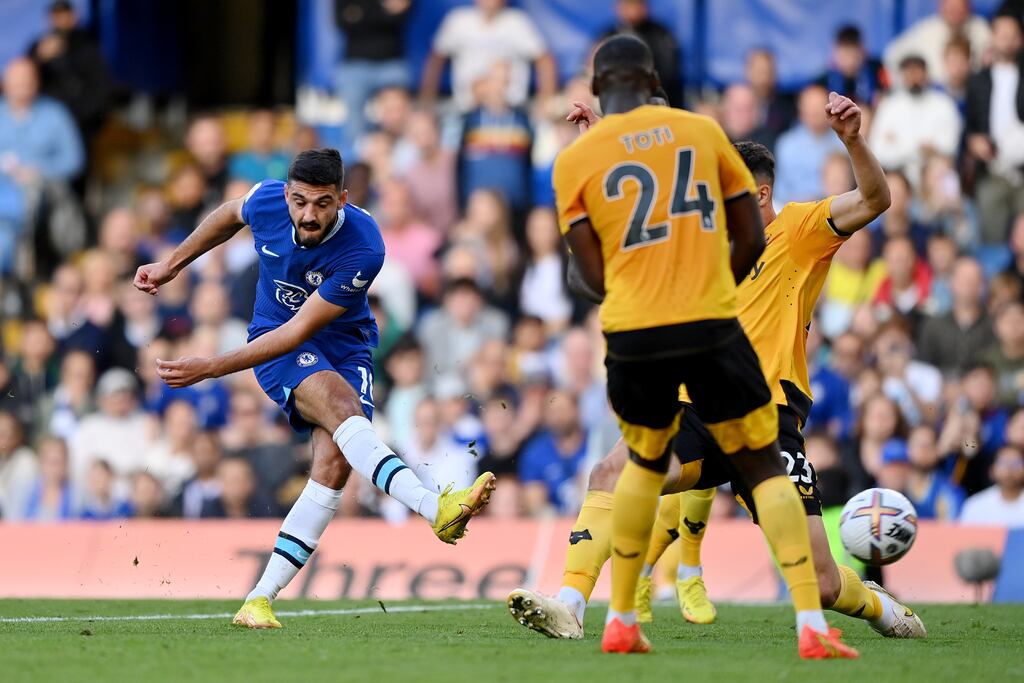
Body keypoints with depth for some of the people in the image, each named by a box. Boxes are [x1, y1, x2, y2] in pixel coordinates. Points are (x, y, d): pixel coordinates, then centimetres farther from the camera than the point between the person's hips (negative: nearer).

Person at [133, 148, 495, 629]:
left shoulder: (363, 249, -27)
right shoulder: (268, 201, -17)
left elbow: (300, 330, -25)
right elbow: (230, 215, 12)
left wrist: (213, 368, -27)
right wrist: (173, 264, 19)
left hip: (344, 346, 0)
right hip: (276, 344, 0)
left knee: (334, 466, -22)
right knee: (340, 403, -32)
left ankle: (259, 600, -17)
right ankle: (434, 507, -53)